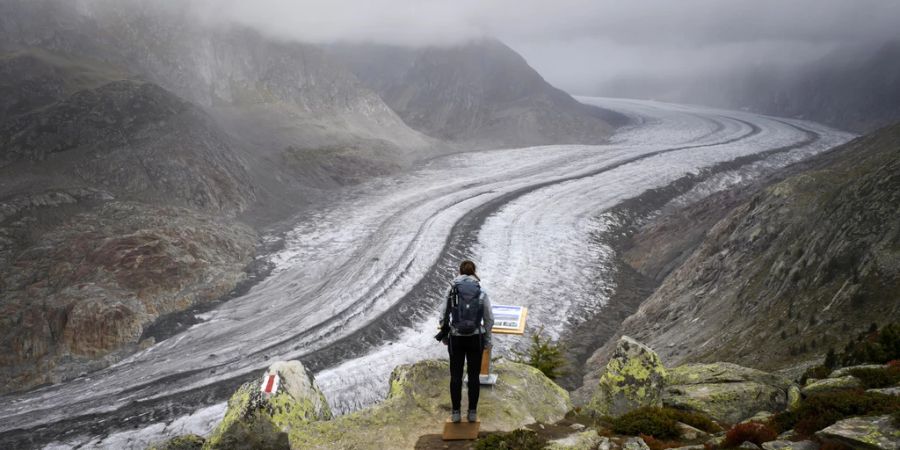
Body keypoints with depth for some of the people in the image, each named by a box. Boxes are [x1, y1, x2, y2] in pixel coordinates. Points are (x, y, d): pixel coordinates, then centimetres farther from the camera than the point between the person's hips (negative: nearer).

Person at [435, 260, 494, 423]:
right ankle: (472, 413, 15)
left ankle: (456, 413, 14)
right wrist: (487, 340, 10)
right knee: (473, 376, 11)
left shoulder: (451, 289, -3)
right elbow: (489, 319, -1)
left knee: (456, 376, 11)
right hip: (475, 338, 0)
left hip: (456, 338, 0)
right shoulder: (482, 291, -2)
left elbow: (444, 316, -2)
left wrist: (444, 336, 11)